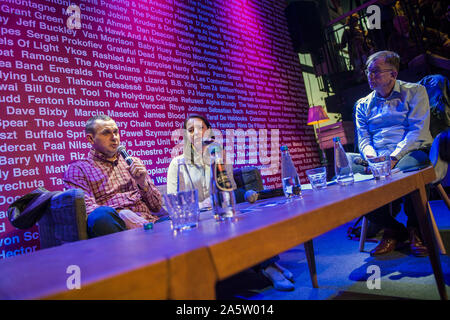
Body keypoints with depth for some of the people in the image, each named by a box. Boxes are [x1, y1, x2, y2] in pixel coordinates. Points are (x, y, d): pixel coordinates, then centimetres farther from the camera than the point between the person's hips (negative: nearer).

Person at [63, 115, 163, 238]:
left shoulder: (133, 162, 24)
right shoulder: (78, 168, 12)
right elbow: (87, 208, -5)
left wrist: (143, 183, 1)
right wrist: (121, 214, -22)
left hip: (148, 222, 1)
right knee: (101, 214, -36)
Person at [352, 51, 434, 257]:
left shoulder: (414, 92, 9)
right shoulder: (363, 105, 20)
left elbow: (418, 131, -5)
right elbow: (363, 139, 10)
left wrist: (394, 157, -19)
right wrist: (371, 156, -13)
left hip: (412, 153, -3)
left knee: (401, 171, -40)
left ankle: (415, 229, -10)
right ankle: (392, 229, -11)